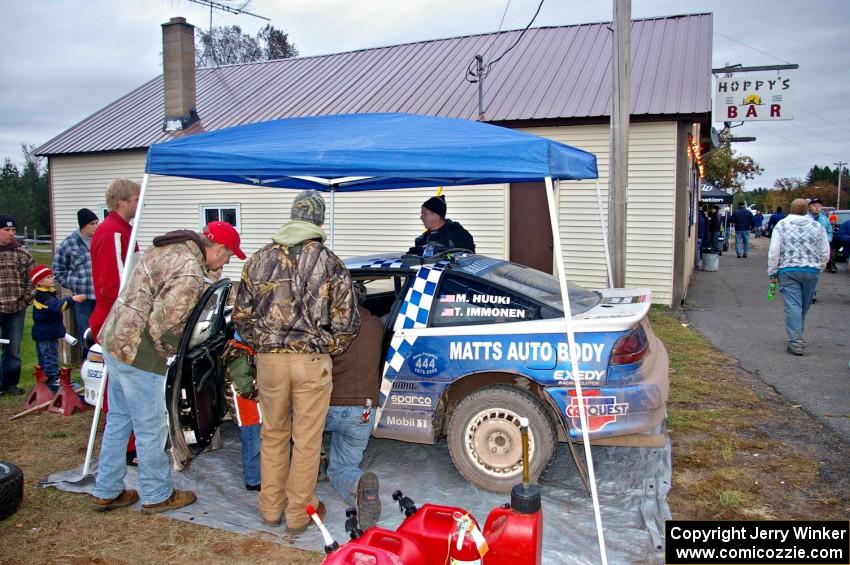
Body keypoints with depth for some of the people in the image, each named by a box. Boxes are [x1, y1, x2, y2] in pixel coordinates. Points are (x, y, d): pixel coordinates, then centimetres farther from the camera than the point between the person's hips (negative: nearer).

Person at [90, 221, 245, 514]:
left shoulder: (169, 248, 8)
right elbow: (164, 323, -24)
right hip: (139, 352, -10)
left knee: (118, 419, 20)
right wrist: (169, 351, -5)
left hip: (115, 339, 10)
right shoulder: (190, 273, -22)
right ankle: (157, 495, 23)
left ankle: (106, 492, 33)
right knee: (151, 427, 6)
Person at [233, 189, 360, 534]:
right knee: (307, 440, 10)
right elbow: (347, 322, -4)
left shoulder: (260, 259, 2)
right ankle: (298, 513, 21)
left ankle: (270, 508, 31)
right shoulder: (329, 262, -4)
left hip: (269, 360, 3)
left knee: (273, 435, 19)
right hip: (312, 362, -2)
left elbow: (241, 315, 7)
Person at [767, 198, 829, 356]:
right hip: (811, 271, 3)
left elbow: (774, 251, -5)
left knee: (793, 306, -5)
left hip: (788, 271, -3)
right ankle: (798, 336, 28)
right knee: (804, 306, 15)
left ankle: (796, 342, -13)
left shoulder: (781, 225, -1)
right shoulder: (817, 226, 6)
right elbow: (825, 252, 8)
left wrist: (772, 272, 2)